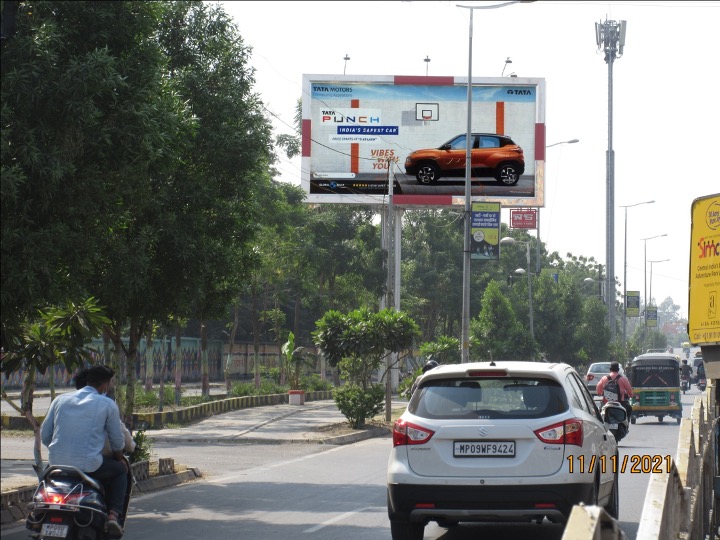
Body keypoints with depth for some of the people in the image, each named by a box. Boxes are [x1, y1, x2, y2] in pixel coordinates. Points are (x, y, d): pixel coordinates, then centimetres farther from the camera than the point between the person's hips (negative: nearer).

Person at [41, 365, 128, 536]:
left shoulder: (60, 400, 10)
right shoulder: (107, 404, 0)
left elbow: (44, 435, 12)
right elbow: (117, 440, 7)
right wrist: (119, 458, 29)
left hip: (57, 463, 4)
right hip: (89, 465, -4)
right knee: (120, 470, 26)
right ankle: (114, 514, 9)